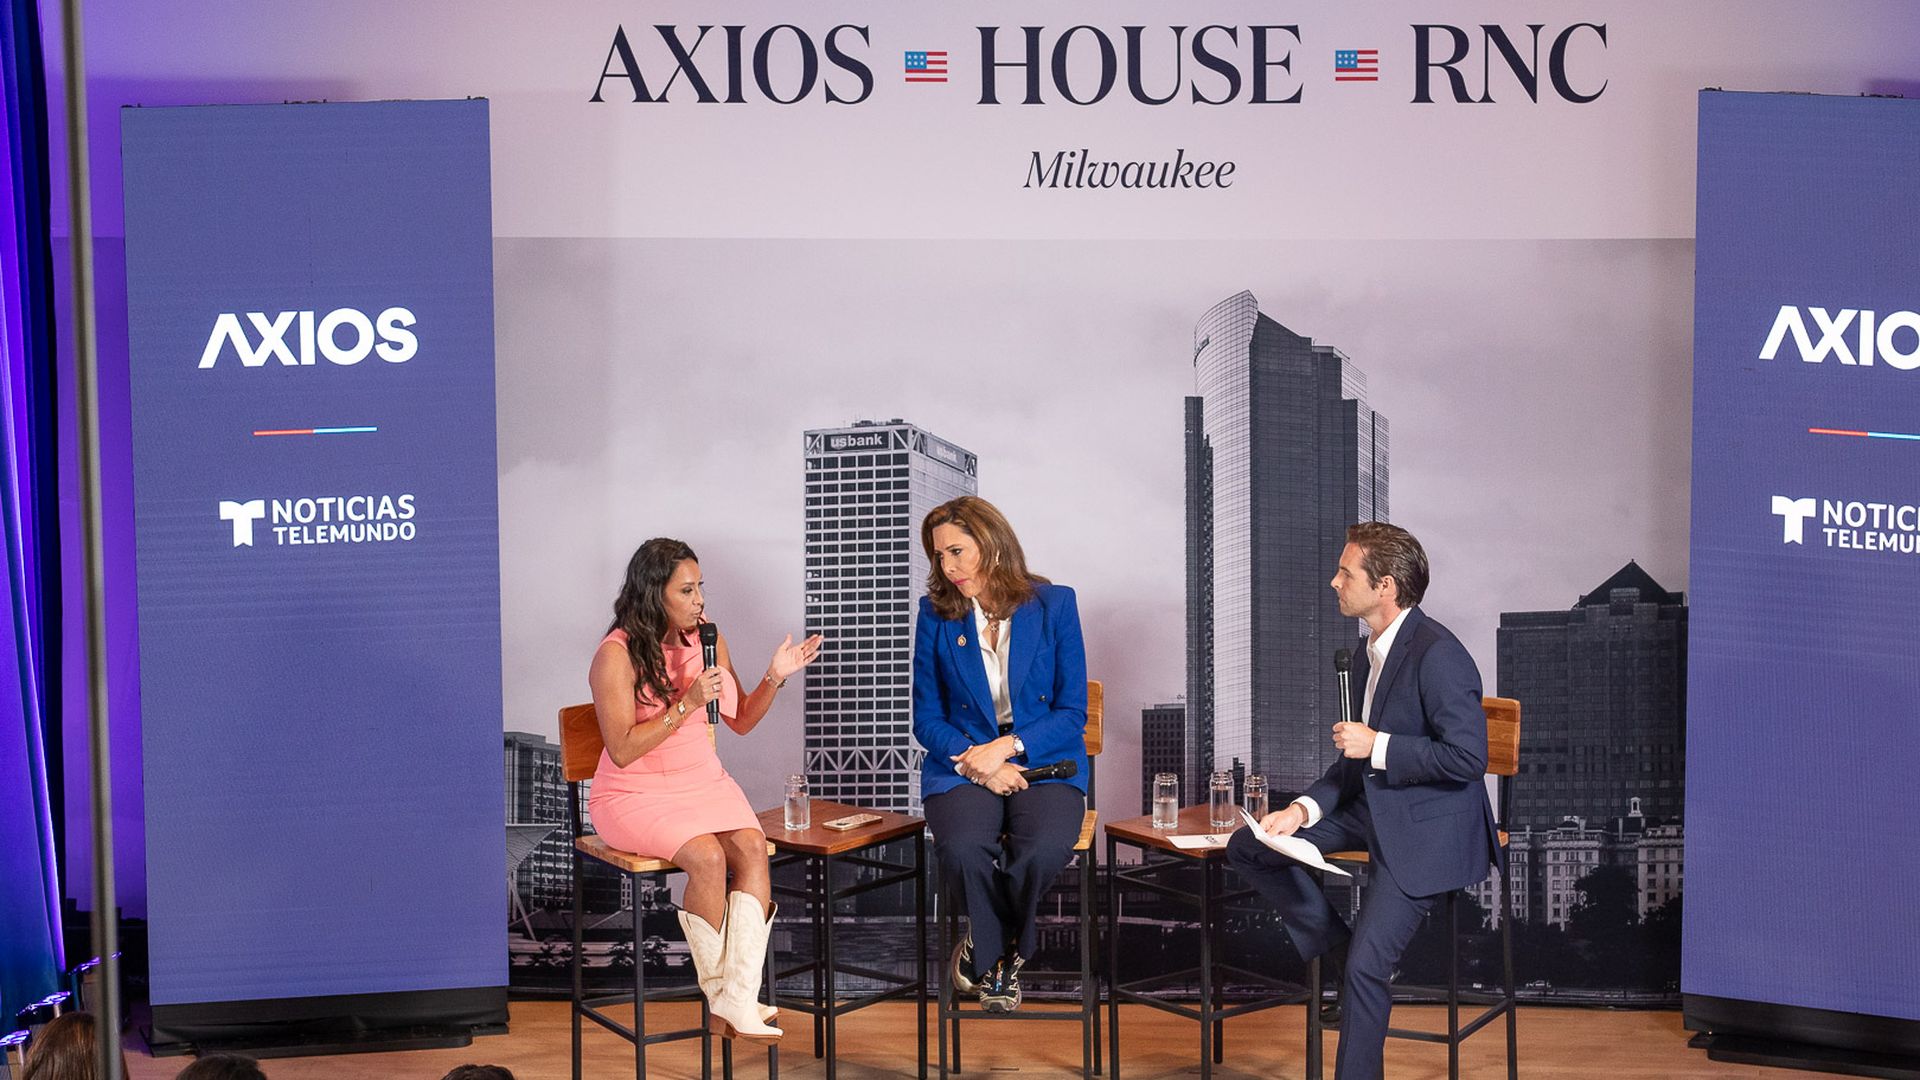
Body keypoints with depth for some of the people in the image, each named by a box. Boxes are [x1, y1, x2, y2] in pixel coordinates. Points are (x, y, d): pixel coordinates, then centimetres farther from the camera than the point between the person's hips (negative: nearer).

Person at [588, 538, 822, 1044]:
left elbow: (741, 720, 14)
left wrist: (774, 678, -3)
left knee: (752, 846, -24)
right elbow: (622, 750, -19)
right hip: (635, 794, -5)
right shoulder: (617, 655, -13)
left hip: (703, 782, 6)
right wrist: (686, 705, -25)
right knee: (707, 856, -31)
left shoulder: (706, 639, 6)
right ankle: (720, 992, -12)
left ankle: (738, 1001, -28)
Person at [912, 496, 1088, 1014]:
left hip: (1041, 758, -1)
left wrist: (1007, 747, -15)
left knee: (1043, 850, -34)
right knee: (962, 849, -34)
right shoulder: (936, 614, 6)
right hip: (961, 759, 1)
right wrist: (974, 762, -12)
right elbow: (927, 717, 7)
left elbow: (1072, 712, 0)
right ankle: (1002, 961, -5)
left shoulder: (1054, 604, 1)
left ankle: (985, 950, -3)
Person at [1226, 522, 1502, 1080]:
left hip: (1428, 825, -10)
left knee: (1365, 966, -17)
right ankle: (1342, 957, 7)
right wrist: (1303, 809, 0)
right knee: (1248, 848, 3)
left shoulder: (1437, 654, -20)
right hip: (1375, 805, 10)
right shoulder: (1373, 653, 9)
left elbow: (1468, 758, -24)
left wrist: (1378, 745, -19)